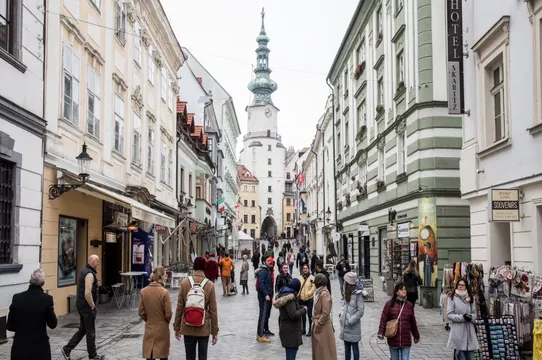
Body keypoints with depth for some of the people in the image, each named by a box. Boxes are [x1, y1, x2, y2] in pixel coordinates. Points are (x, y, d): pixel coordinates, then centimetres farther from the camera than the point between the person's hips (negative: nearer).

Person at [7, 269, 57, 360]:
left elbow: (9, 326, 1)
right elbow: (52, 324, -3)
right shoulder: (47, 299, -12)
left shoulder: (17, 298, -4)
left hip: (20, 346, 2)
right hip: (40, 347, -2)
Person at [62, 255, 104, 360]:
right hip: (87, 305, -9)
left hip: (81, 304, 9)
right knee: (90, 332, 3)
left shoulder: (84, 270, 11)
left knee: (82, 329, 18)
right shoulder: (90, 274, -21)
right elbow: (88, 293, -28)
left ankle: (67, 349, 17)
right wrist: (93, 307, -16)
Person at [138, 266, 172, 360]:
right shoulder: (164, 292, -17)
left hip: (149, 328, 3)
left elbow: (141, 312, -1)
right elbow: (168, 314, -13)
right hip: (162, 329, -3)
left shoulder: (143, 292, -6)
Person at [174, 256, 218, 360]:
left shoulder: (185, 282, -7)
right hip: (204, 328, -1)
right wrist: (215, 331, 3)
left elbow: (180, 307, -4)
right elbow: (213, 311, -5)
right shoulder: (210, 285, -8)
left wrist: (177, 327, 7)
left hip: (188, 328, 1)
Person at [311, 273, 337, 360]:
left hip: (323, 326, -9)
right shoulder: (319, 292, 9)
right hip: (318, 324, 9)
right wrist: (315, 322, 13)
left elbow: (325, 313, -23)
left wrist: (318, 324, -17)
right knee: (318, 349, 16)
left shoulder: (324, 294, -19)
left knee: (324, 349, 1)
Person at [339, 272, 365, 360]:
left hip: (353, 327, -7)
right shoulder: (347, 292, 7)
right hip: (345, 326, 7)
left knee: (355, 348, 6)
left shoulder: (358, 294, -16)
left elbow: (360, 311, -17)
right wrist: (341, 315, 2)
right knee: (347, 348, 15)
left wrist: (351, 320, -16)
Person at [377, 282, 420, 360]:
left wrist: (416, 336, 19)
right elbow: (383, 319, -5)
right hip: (393, 339, -1)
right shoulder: (389, 304, -3)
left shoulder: (409, 305, 6)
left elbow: (413, 322, 13)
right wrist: (381, 333, -14)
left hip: (406, 340, 1)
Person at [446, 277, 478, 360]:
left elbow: (474, 313, 13)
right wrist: (462, 317, -18)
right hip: (458, 332, -5)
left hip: (469, 331, 5)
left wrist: (471, 317, -9)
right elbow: (449, 315, -7)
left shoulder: (469, 298, 11)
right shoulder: (452, 298, -3)